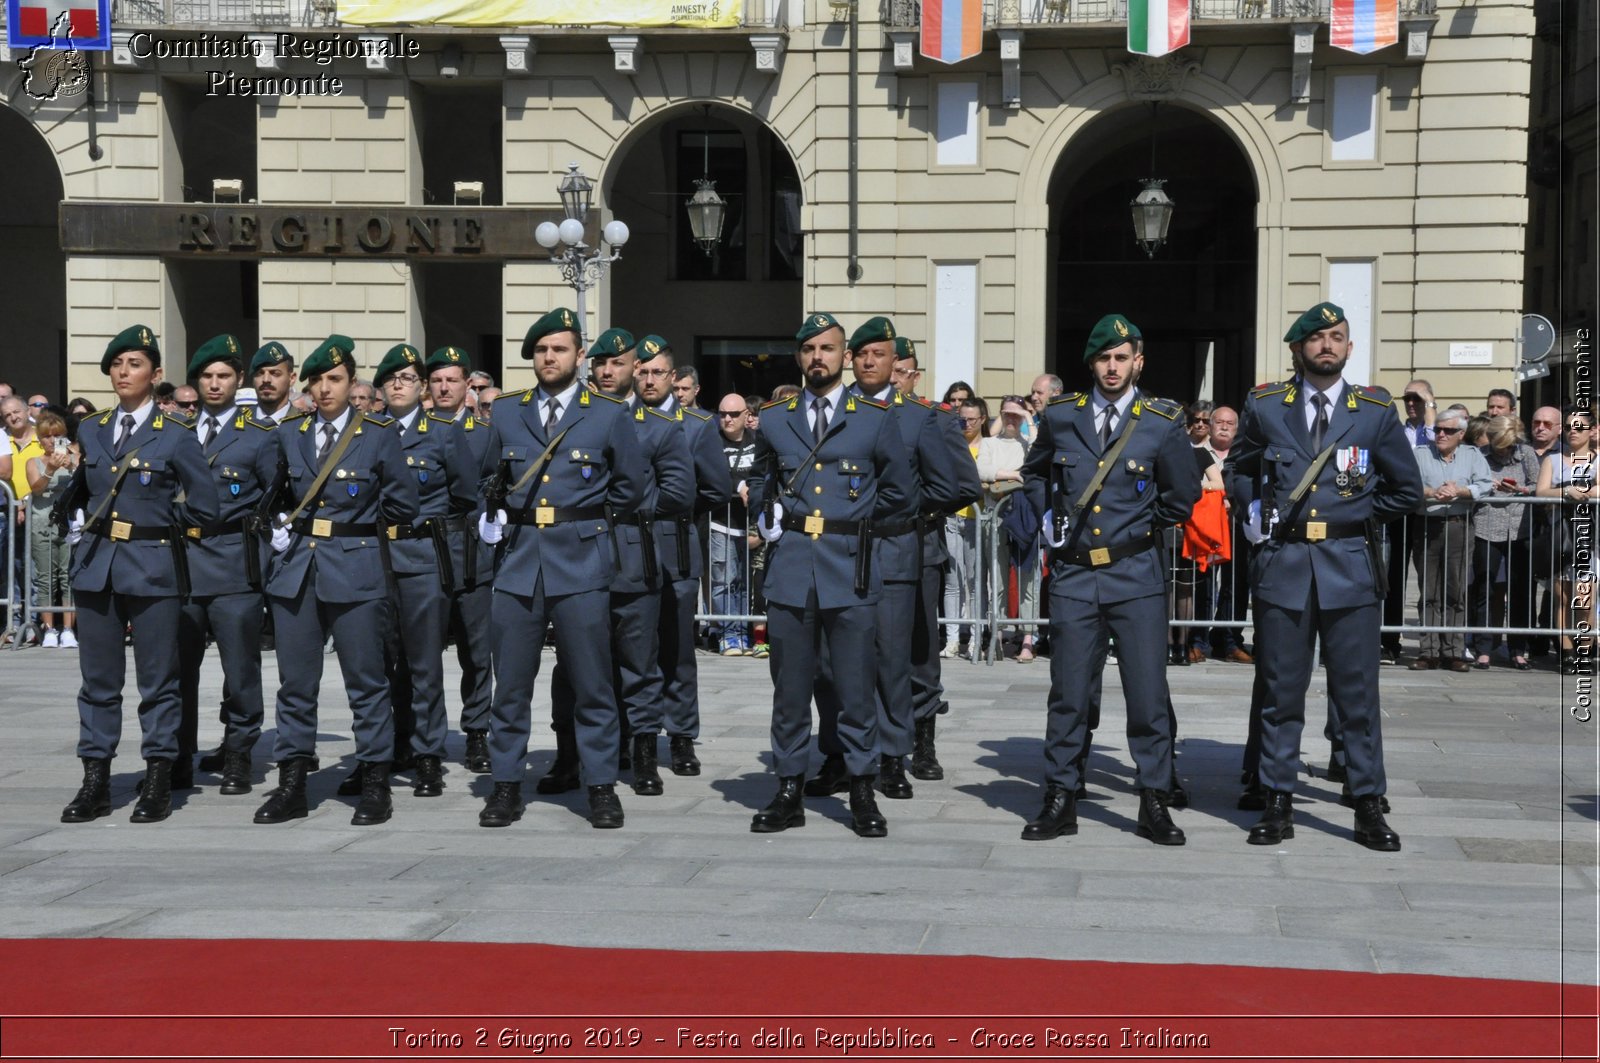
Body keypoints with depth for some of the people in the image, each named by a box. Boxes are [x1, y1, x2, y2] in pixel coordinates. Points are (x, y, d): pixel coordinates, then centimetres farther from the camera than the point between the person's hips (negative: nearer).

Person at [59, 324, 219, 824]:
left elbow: (203, 508, 0)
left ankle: (158, 783, 8)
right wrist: (78, 527, 9)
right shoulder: (91, 432, 11)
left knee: (158, 680, 1)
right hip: (95, 564, 4)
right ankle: (95, 783, 14)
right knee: (98, 679, 7)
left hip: (152, 567, -4)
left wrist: (157, 525, 3)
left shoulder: (175, 437, -2)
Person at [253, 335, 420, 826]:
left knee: (366, 681, 0)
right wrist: (282, 526, 10)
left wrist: (358, 521, 7)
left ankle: (376, 786, 9)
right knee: (295, 682, 6)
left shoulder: (379, 435, 0)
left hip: (356, 570, -4)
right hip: (296, 569, 4)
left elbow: (403, 505, 2)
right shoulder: (289, 434, 10)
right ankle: (291, 786, 15)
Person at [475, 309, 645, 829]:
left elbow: (630, 487, 11)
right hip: (517, 560, 2)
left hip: (581, 562, -2)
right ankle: (506, 785, 14)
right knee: (510, 683, 4)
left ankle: (601, 787, 9)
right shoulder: (504, 412, 10)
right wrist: (499, 518, 12)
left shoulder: (609, 414, 4)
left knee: (592, 683, 1)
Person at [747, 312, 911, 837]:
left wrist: (851, 521, 12)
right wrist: (773, 523, 12)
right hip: (790, 565, 2)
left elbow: (898, 495, 13)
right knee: (790, 689, 6)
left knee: (856, 688, 0)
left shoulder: (874, 420, 5)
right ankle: (789, 792, 14)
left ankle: (862, 793, 10)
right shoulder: (774, 420, 12)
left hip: (850, 566, -2)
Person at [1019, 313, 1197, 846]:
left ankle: (1154, 804, 12)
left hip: (1136, 576, -1)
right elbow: (1034, 473, 24)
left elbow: (1184, 495, 9)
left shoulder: (1162, 423, -1)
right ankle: (1060, 801, 14)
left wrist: (1141, 527, 10)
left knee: (1148, 694, 1)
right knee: (1069, 695, 5)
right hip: (1073, 573, 2)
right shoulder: (1060, 417, 5)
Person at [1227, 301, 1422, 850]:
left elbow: (1406, 489, 13)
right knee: (1280, 691, 5)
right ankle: (1277, 805, 13)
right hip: (1281, 562, 1)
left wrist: (1355, 518, 7)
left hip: (1349, 564, 0)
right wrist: (1252, 512, 7)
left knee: (1358, 692, 2)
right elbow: (1238, 469, 22)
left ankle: (1369, 808, 12)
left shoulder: (1377, 411, 5)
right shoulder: (1265, 406, 6)